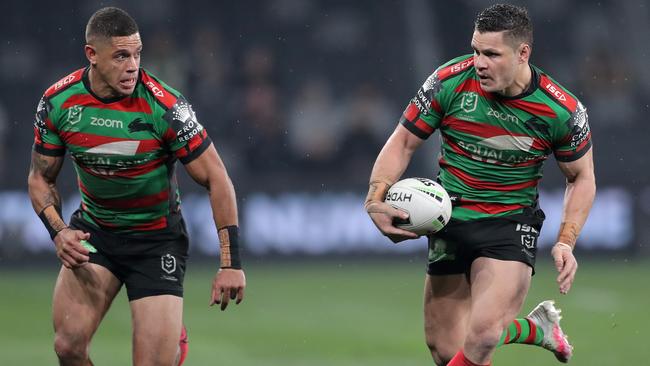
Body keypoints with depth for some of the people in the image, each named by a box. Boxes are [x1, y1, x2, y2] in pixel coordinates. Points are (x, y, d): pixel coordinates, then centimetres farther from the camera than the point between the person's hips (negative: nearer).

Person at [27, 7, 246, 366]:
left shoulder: (164, 106, -21)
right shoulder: (58, 102, -11)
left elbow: (216, 179, -14)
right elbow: (41, 178, 3)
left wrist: (231, 263, -17)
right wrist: (58, 232, -15)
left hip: (157, 238, -3)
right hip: (92, 232, 3)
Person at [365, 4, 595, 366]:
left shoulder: (562, 110, -12)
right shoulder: (450, 81, -11)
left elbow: (582, 177, 5)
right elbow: (403, 142, 0)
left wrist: (566, 243, -7)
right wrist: (376, 200, -14)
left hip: (512, 224, -3)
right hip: (450, 221, 3)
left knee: (482, 337, -26)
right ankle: (536, 328, 31)